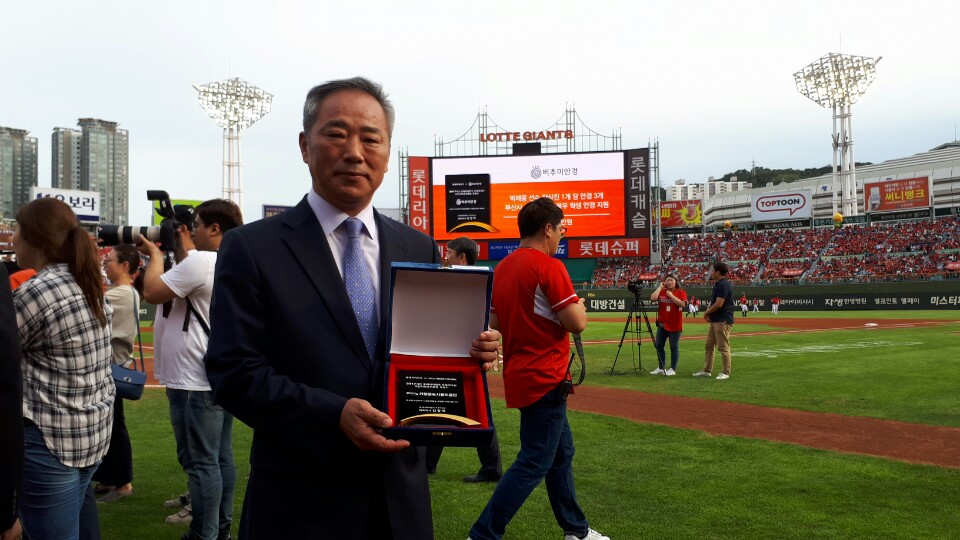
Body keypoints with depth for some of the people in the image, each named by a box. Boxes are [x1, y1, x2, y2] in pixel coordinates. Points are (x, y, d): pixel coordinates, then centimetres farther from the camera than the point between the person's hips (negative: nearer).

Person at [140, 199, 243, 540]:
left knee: (200, 462, -3)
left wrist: (155, 254, 2)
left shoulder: (200, 261, -17)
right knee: (220, 458, 14)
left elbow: (152, 292, -12)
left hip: (196, 382, -10)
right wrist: (184, 249, 22)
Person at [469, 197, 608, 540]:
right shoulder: (549, 266, -16)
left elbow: (493, 322, 16)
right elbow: (577, 323, -18)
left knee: (562, 453, 20)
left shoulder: (502, 268, 9)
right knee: (534, 463, -3)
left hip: (521, 376, 9)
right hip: (545, 379, -9)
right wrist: (577, 303, 3)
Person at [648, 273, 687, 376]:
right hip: (662, 324, 4)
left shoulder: (681, 292, 0)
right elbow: (652, 298, -11)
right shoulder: (661, 292, 8)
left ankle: (673, 369, 9)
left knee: (674, 347, 0)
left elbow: (683, 304, -17)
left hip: (675, 325, -4)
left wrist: (671, 295, -14)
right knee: (658, 346, 8)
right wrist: (660, 287, -4)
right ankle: (661, 368, 20)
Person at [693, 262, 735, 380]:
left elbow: (718, 304, -22)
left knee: (723, 347, -5)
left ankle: (726, 373, 1)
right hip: (714, 320, 11)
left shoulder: (723, 285, -16)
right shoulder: (717, 284, 17)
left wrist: (707, 312, -7)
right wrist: (708, 312, 4)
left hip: (723, 320, -11)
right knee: (709, 346, 13)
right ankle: (707, 370, 20)